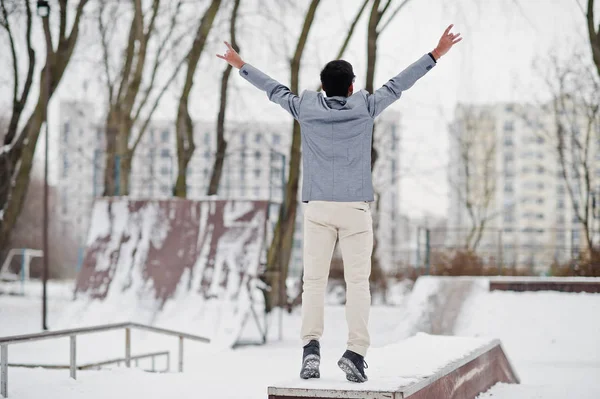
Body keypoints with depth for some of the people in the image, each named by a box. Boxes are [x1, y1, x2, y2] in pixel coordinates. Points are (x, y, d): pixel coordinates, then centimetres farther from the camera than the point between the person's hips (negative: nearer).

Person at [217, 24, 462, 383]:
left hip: (318, 206, 1)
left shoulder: (306, 107, 4)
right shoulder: (364, 107, 1)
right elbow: (399, 84, 7)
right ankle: (356, 351, -11)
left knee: (314, 280, 3)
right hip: (355, 207, -1)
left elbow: (274, 89, 17)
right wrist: (436, 54, 16)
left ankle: (311, 345, -12)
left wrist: (241, 65, 32)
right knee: (358, 281, 0)